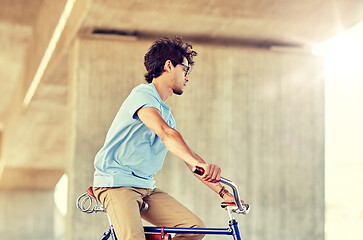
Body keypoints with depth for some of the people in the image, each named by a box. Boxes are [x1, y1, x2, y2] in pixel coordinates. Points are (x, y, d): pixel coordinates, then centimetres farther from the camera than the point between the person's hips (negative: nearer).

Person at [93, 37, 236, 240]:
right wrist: (200, 163, -45)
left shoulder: (166, 113, 19)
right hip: (117, 182, -8)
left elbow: (188, 158, 18)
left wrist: (223, 192, 11)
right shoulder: (143, 95, -10)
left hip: (146, 187, 8)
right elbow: (165, 133, -30)